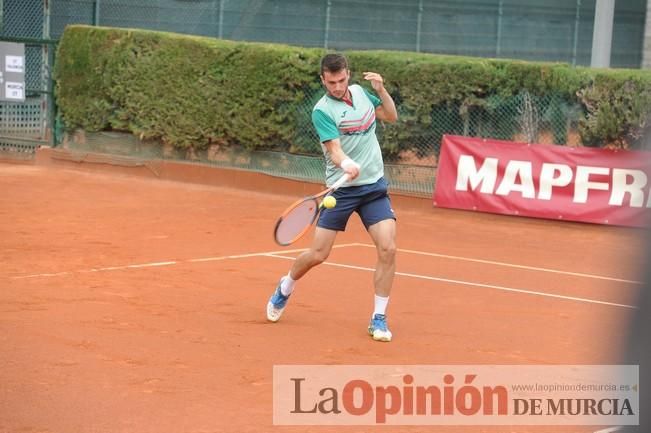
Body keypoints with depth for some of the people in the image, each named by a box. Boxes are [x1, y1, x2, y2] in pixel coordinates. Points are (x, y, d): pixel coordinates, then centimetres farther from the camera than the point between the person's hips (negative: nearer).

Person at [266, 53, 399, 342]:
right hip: (342, 189, -4)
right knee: (317, 254, 0)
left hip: (375, 187, 4)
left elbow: (391, 116, 17)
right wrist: (347, 164, -47)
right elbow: (335, 150, -24)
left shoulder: (360, 92, 6)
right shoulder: (322, 111, -13)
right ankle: (285, 288, 32)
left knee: (388, 249, -13)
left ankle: (379, 319, -1)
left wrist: (381, 90, -1)